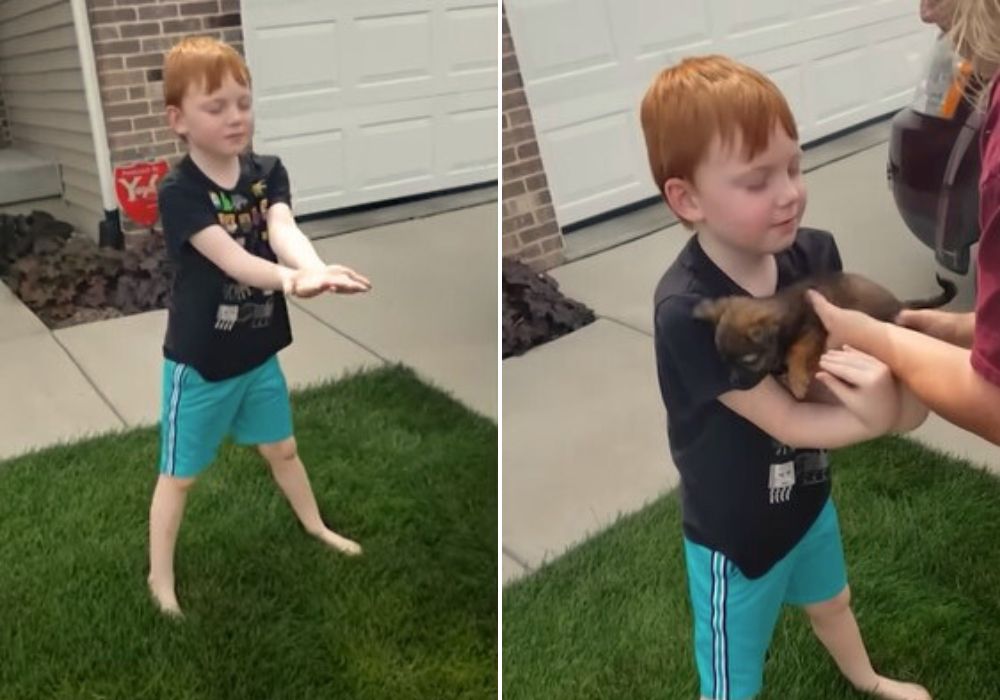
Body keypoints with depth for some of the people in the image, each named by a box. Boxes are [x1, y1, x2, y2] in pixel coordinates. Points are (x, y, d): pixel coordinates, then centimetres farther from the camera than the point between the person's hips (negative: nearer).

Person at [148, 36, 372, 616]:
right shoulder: (179, 193, -21)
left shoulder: (268, 172, -6)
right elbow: (231, 259, -35)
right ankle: (161, 578, 29)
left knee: (283, 449, 24)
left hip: (258, 350, 5)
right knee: (180, 474, 10)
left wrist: (315, 267, -49)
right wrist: (292, 280, -55)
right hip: (200, 360, -5)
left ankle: (316, 527, 48)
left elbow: (283, 231, -25)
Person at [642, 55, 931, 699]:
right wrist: (890, 412, -27)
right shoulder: (687, 310, -34)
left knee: (830, 600, 37)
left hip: (806, 494, 7)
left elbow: (833, 368, -11)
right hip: (736, 530, -6)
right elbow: (787, 421, -29)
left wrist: (878, 377, -31)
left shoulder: (814, 253, -16)